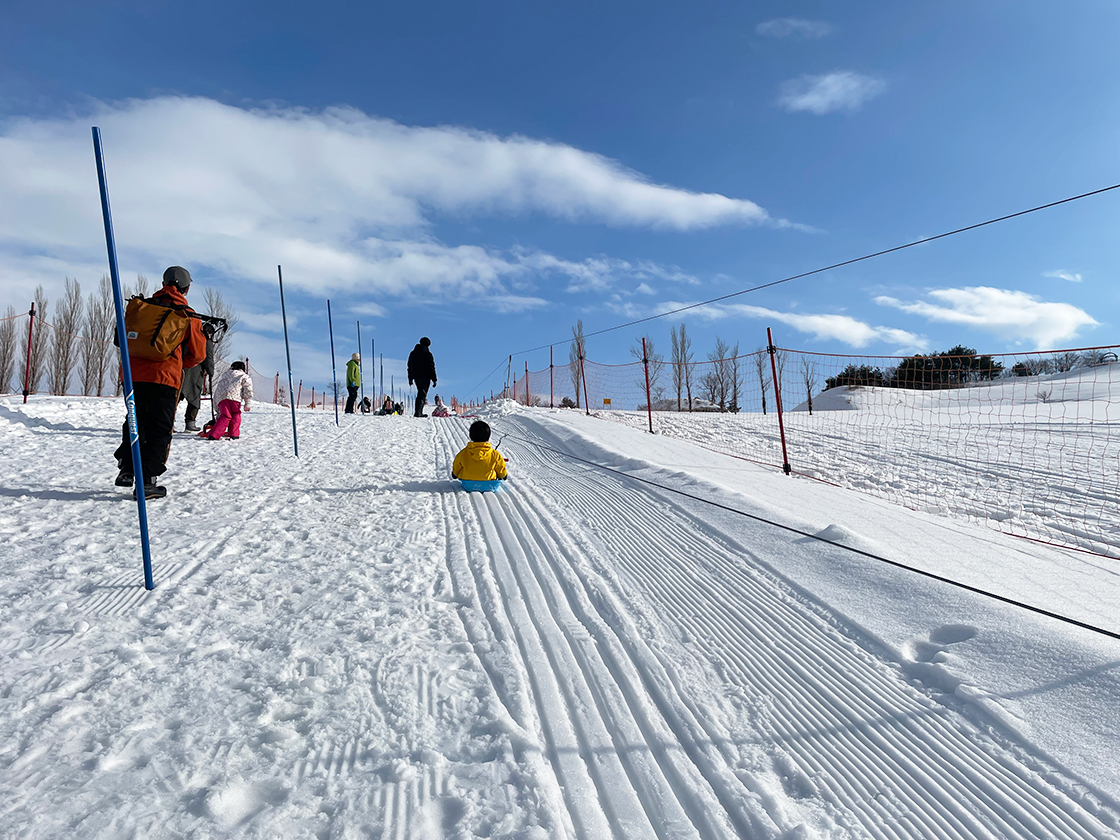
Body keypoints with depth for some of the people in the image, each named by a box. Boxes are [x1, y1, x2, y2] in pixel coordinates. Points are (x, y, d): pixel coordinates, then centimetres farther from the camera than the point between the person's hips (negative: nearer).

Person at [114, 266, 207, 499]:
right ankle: (146, 481, -2)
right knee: (160, 429, 1)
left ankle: (126, 469, 23)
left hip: (134, 374, 4)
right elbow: (197, 353, 5)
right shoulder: (188, 316, 1)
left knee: (135, 423, 20)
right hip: (165, 378, -4)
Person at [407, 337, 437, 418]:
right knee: (422, 394, -6)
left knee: (420, 393, 17)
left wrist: (410, 379, 21)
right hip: (425, 377, -7)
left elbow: (409, 367, 17)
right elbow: (431, 367, -10)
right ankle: (418, 412, -15)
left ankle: (419, 412, 14)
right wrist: (434, 380, -7)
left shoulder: (412, 353, 13)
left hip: (416, 377, 7)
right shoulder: (427, 354, -8)